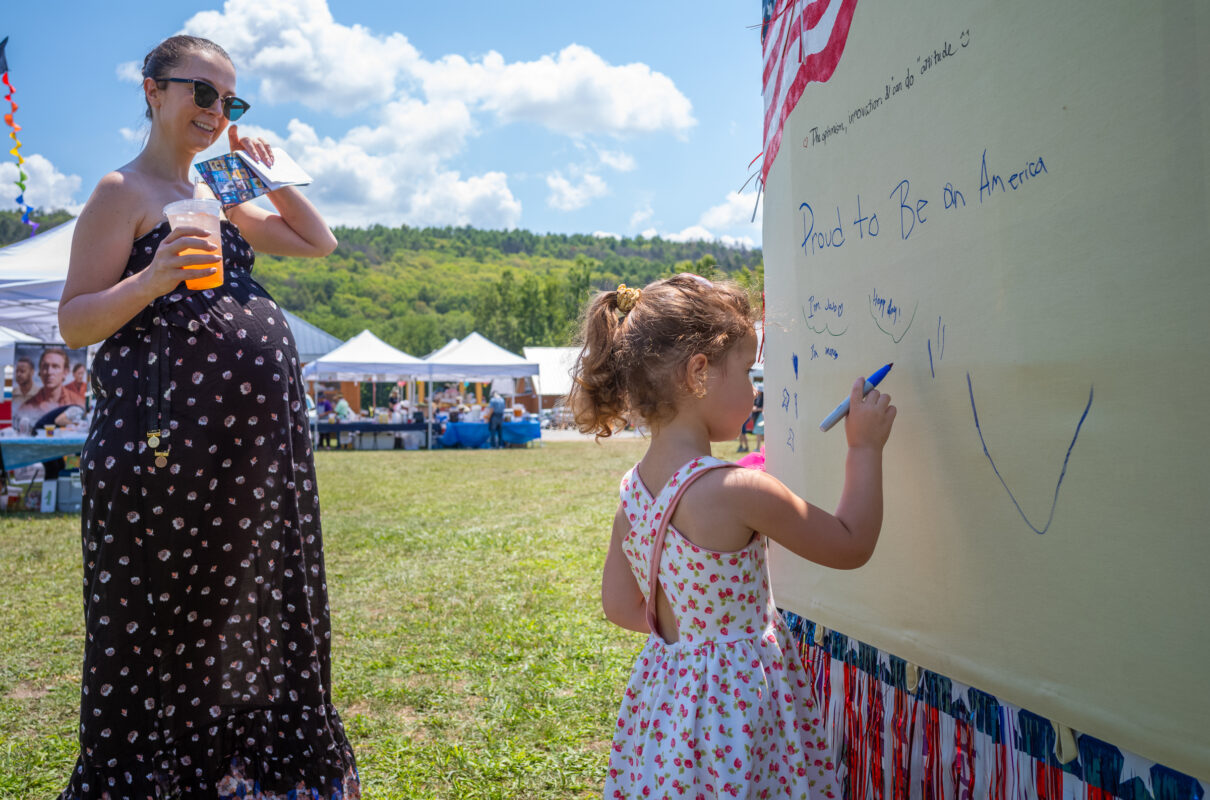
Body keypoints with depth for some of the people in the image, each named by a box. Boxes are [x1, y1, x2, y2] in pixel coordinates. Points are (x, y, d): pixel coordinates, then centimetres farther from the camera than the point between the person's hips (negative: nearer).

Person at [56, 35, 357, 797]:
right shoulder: (123, 193, -2)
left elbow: (319, 243, 25)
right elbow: (73, 322, -6)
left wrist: (268, 175, 15)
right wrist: (153, 279, -23)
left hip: (257, 440, 8)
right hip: (166, 441, -7)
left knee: (248, 605, 14)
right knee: (158, 618, 1)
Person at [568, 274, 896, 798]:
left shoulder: (633, 489, -3)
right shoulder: (740, 492, -24)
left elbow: (620, 604, 6)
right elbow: (852, 545, -10)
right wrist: (865, 448, -2)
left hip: (664, 691, 7)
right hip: (740, 703, -7)